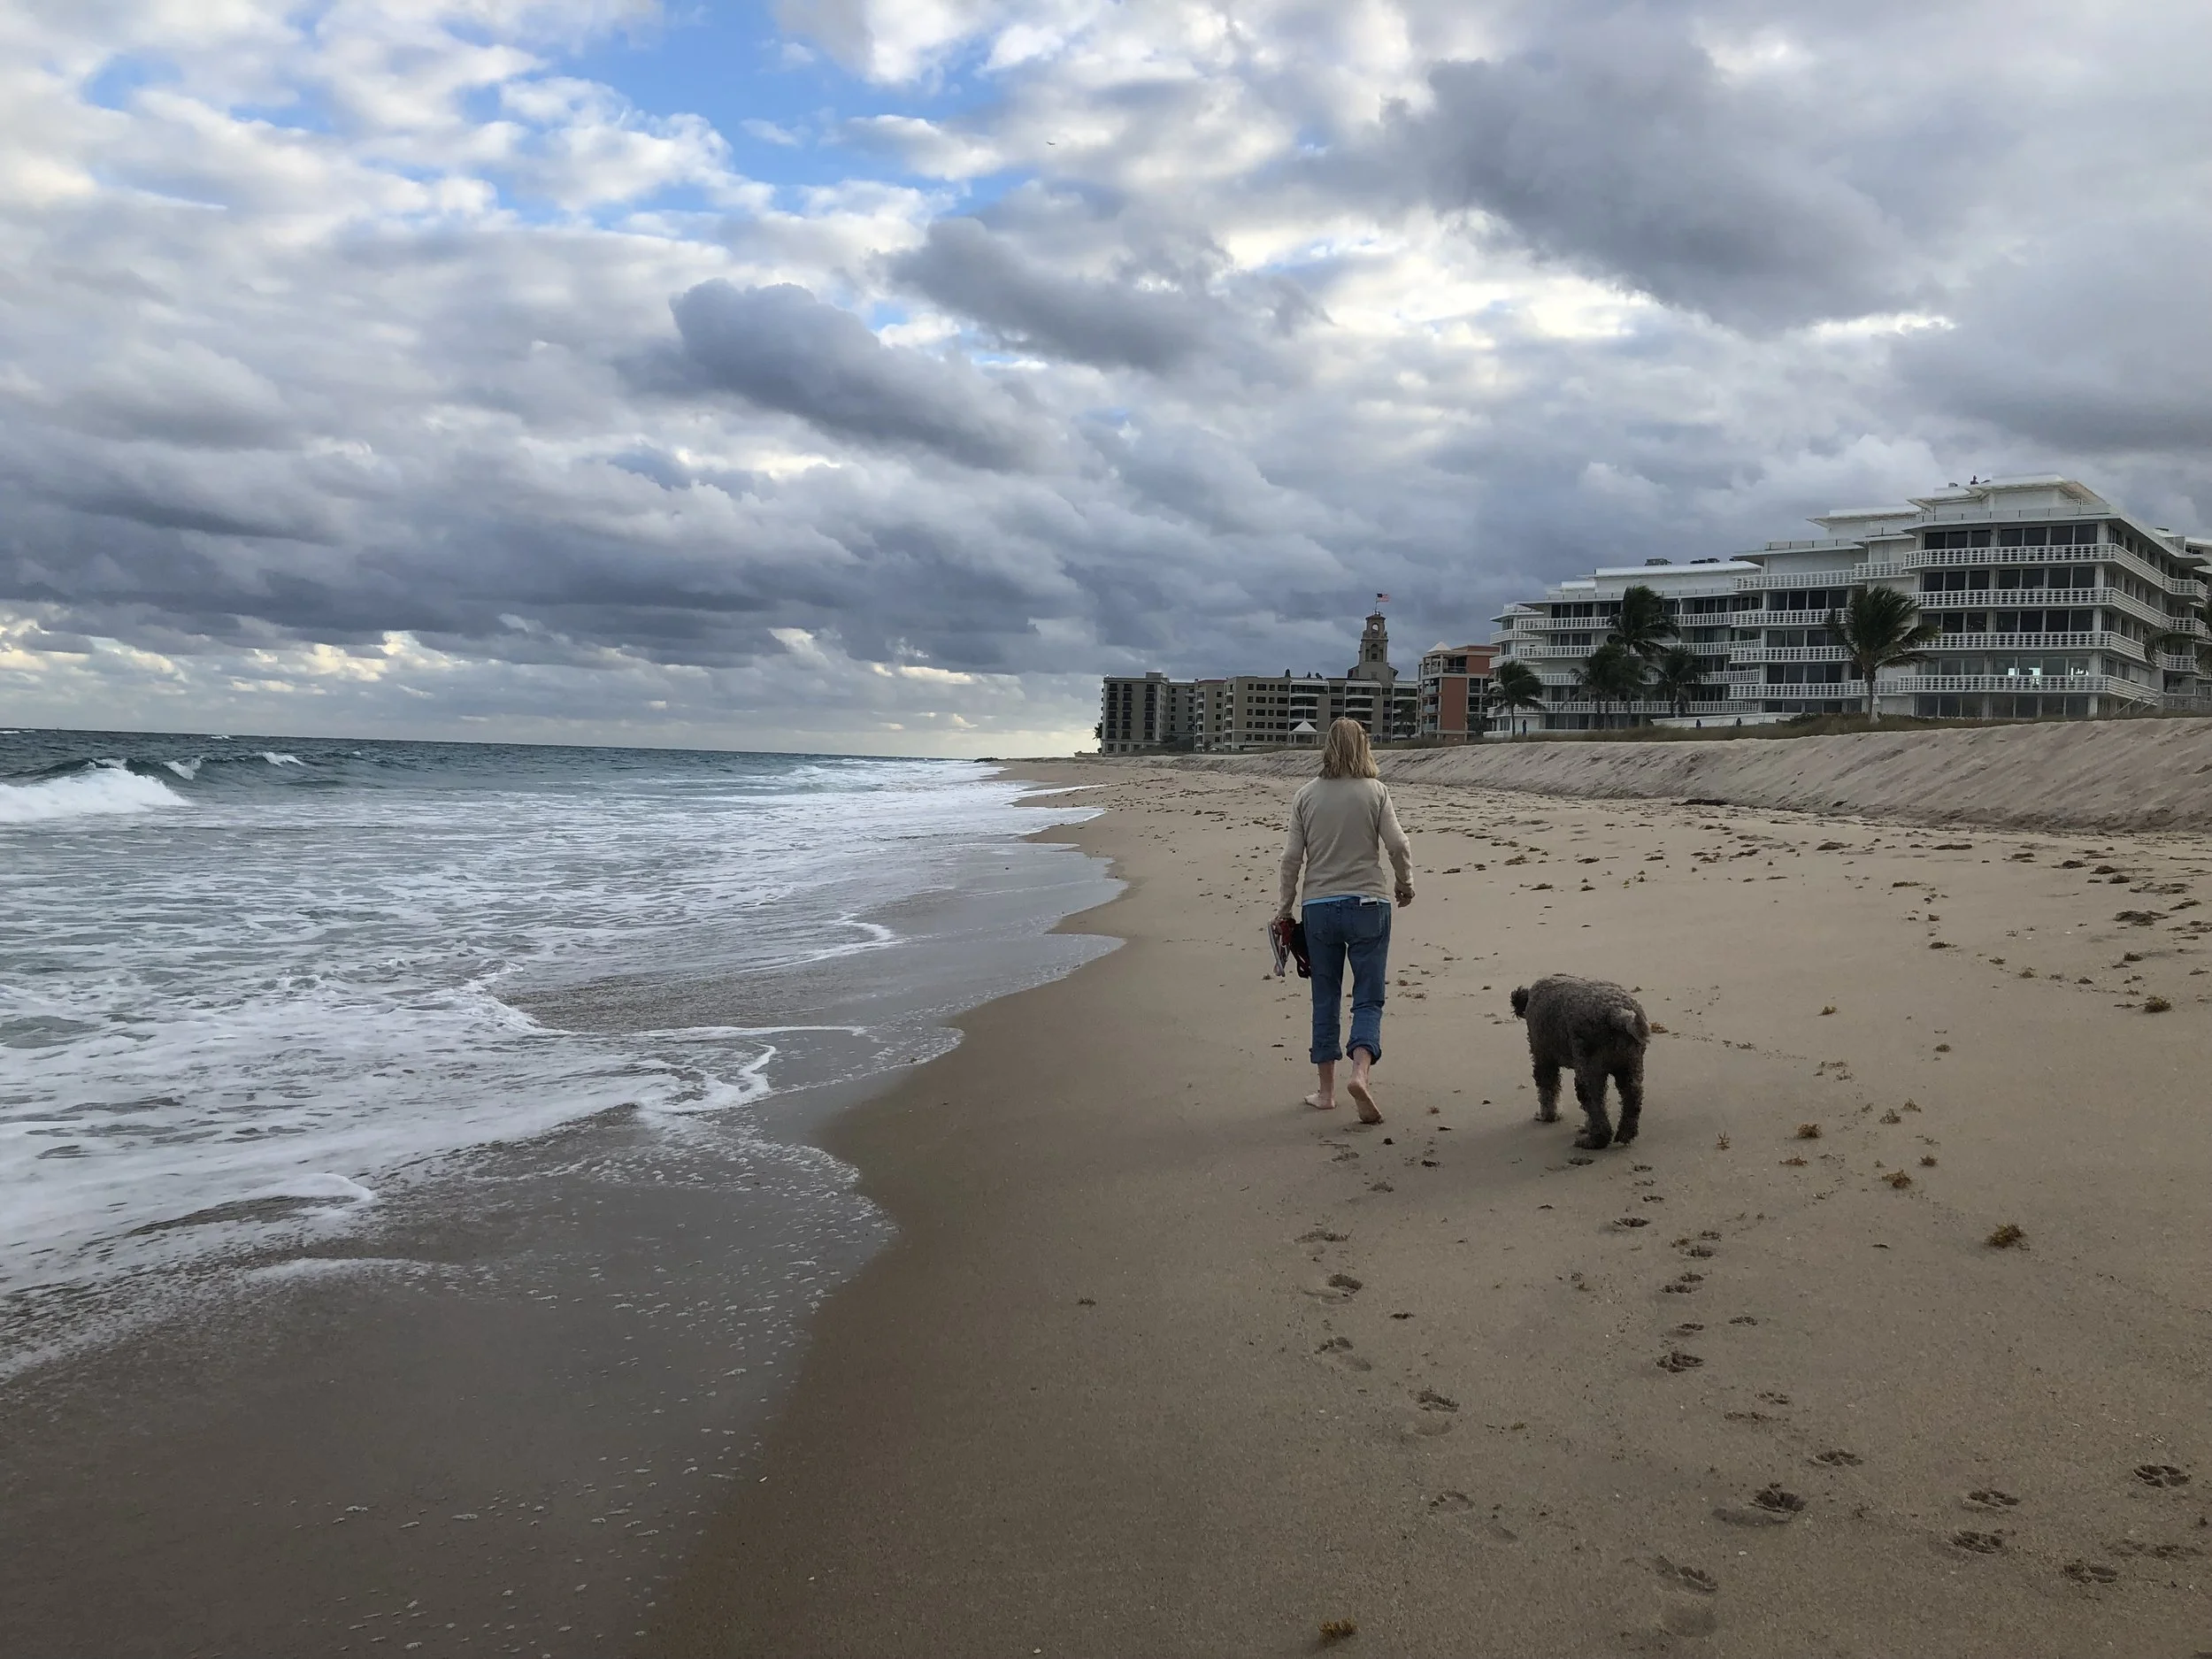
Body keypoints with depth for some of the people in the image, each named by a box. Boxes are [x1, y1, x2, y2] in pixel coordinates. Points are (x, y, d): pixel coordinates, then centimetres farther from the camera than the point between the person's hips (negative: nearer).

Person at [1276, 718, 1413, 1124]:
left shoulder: (1305, 796, 1)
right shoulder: (1374, 791, -4)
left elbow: (1292, 856, 1)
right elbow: (1398, 845, -8)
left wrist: (1286, 904, 12)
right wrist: (1404, 884, 10)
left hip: (1319, 907, 2)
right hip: (1368, 904, -2)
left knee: (1326, 999, 11)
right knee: (1368, 998, 3)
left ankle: (1326, 1090, 17)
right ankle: (1360, 1072, -18)